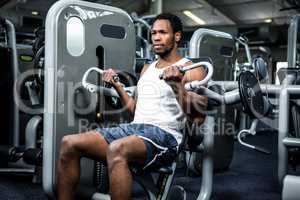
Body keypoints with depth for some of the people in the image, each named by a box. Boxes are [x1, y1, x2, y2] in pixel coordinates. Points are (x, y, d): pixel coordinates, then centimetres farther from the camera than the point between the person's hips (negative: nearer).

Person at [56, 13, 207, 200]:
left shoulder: (191, 70, 1)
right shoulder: (147, 68, 23)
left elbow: (199, 116, -12)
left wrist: (177, 86, -24)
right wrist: (117, 85, 19)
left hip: (164, 135, -7)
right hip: (133, 128, 7)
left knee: (116, 149, -39)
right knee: (69, 143, -10)